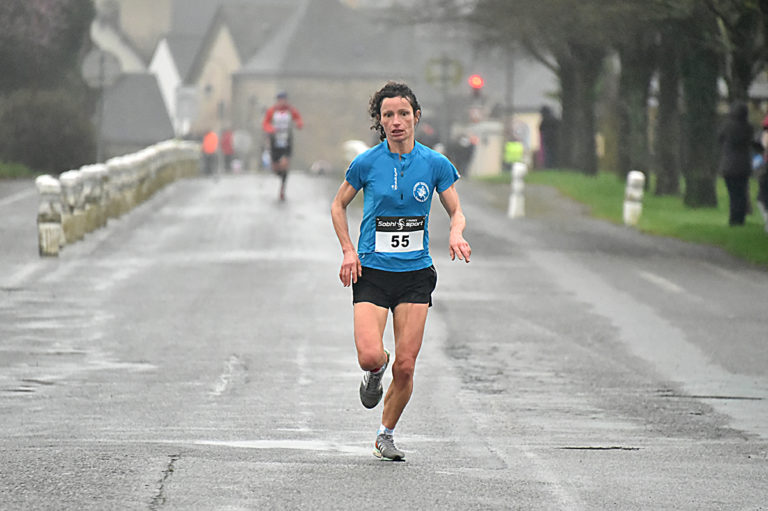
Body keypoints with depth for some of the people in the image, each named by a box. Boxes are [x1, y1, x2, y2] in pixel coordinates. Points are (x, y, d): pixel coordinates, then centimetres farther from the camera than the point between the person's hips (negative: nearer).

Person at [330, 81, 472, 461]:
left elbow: (456, 212, 8)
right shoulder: (366, 163, -4)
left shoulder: (435, 164, 0)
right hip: (372, 272, -1)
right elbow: (338, 206, 10)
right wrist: (348, 251, -2)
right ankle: (374, 372, 19)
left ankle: (386, 435, 18)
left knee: (405, 367, -3)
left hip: (415, 273, 1)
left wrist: (456, 234, -15)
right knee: (370, 356, -19)